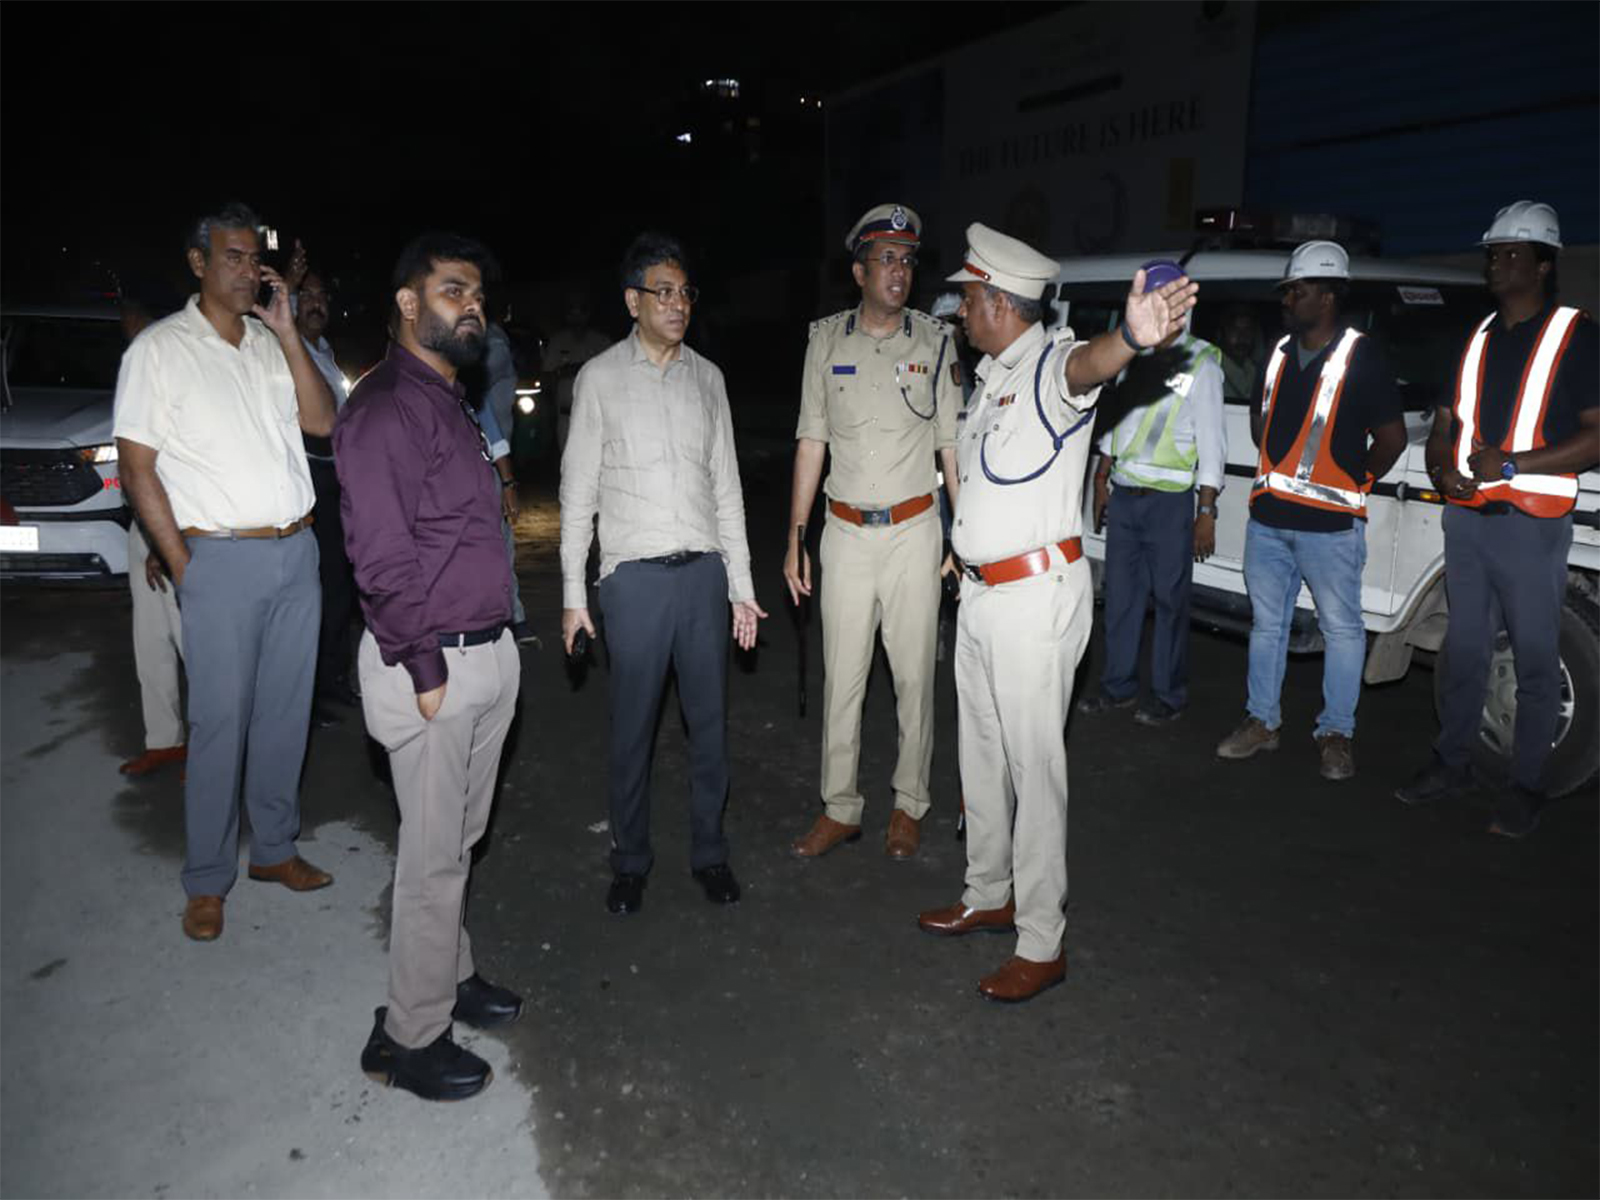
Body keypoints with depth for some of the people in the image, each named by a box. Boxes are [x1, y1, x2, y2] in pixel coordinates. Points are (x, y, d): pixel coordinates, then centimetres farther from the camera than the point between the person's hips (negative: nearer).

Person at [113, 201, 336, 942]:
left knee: (286, 712, 12)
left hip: (297, 552, 5)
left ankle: (275, 848, 26)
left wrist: (287, 332, -5)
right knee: (221, 723, 0)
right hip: (223, 561, -5)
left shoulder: (271, 344, 12)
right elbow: (137, 467, -5)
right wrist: (184, 569, -9)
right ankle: (207, 880, 14)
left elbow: (322, 421, 1)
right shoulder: (160, 349, -3)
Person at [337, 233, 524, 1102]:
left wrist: (491, 647, 15)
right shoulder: (386, 409, -16)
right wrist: (425, 670, -18)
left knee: (459, 839, 20)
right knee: (435, 854, 1)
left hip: (488, 653, 9)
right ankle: (409, 1037, 17)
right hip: (434, 666, -9)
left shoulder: (449, 402, 15)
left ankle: (450, 974, 38)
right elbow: (381, 555, -21)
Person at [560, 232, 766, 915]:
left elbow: (726, 486, 12)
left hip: (704, 569, 3)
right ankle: (630, 861, 22)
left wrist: (742, 586, 9)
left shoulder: (707, 378, 10)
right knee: (633, 727, 5)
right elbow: (577, 491, 2)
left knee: (710, 722, 9)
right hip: (635, 575, -3)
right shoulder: (600, 378, 1)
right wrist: (573, 592, -2)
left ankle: (709, 852, 25)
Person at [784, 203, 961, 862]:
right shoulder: (827, 339, 4)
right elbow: (811, 441, 6)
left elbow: (952, 442, 4)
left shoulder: (935, 340, 2)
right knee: (842, 677, 5)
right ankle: (839, 808, 19)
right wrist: (796, 537, 3)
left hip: (914, 531, -1)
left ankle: (909, 804, 22)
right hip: (846, 533, 1)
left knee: (914, 676, 6)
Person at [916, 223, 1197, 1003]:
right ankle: (989, 895, 36)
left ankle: (1042, 945, 11)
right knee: (982, 756, 18)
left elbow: (1085, 365, -40)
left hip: (1037, 595, -9)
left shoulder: (1050, 366, -15)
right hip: (980, 591, 9)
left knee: (1034, 765, -2)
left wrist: (1130, 337, -63)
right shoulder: (989, 376, 14)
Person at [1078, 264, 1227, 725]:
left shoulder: (1200, 363, -5)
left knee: (1170, 599, 2)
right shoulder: (1133, 356, 11)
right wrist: (1102, 481, 14)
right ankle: (1117, 686, 22)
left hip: (1171, 500, -5)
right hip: (1123, 495, 5)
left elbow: (1212, 442, -8)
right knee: (1120, 594, 10)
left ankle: (1169, 696, 14)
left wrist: (1206, 511, -12)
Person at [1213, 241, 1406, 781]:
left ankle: (1336, 733, 15)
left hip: (1330, 523, -6)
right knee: (1267, 622, 13)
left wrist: (1352, 482, 4)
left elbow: (1392, 437, -4)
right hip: (1268, 516, 6)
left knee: (1341, 628, 4)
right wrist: (1279, 470, 13)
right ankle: (1261, 721, 24)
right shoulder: (1280, 352, 11)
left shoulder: (1361, 356, -6)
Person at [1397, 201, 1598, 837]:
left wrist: (1512, 464, -18)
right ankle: (1451, 762, 24)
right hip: (1466, 517, 5)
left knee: (1534, 658, 1)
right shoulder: (1475, 337, 15)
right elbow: (1443, 425, 18)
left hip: (1531, 523, -5)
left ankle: (1525, 785, 10)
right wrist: (1443, 469, -3)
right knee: (1463, 648, 12)